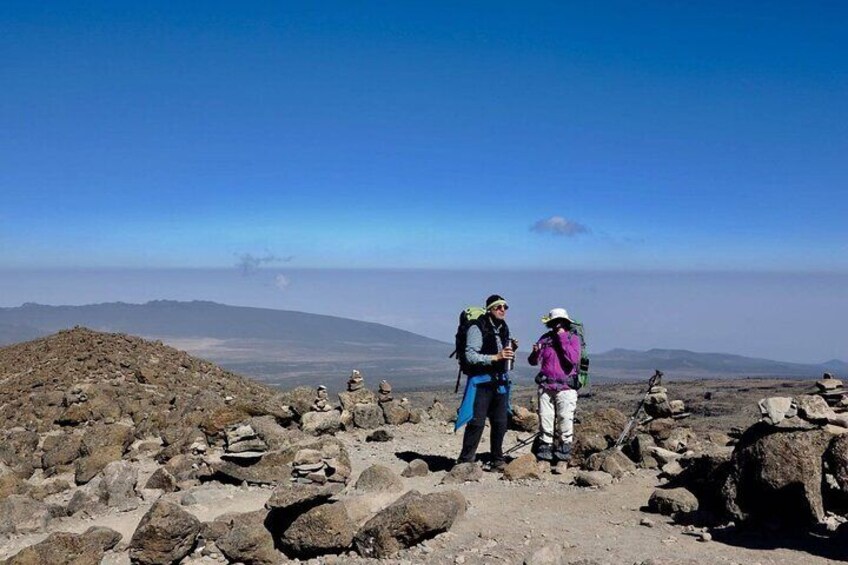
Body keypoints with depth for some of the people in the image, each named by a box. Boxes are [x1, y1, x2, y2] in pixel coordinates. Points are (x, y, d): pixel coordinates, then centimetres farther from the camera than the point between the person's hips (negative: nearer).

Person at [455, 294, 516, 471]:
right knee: (477, 422, -8)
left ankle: (497, 461, 21)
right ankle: (465, 461, 1)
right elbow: (470, 356, -18)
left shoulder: (504, 329, 15)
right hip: (481, 381, -7)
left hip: (500, 381, 7)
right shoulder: (477, 328, -9)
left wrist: (511, 349, 3)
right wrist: (495, 357, -24)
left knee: (500, 423, 9)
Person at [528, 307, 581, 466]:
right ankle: (544, 452, 9)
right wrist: (535, 352, -12)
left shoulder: (573, 338, 3)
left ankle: (563, 453, 4)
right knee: (545, 418, 2)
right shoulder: (545, 338, 11)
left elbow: (573, 359, -15)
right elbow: (533, 362, 10)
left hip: (565, 387, -3)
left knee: (565, 419, -4)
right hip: (545, 386, 3)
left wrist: (563, 338, -12)